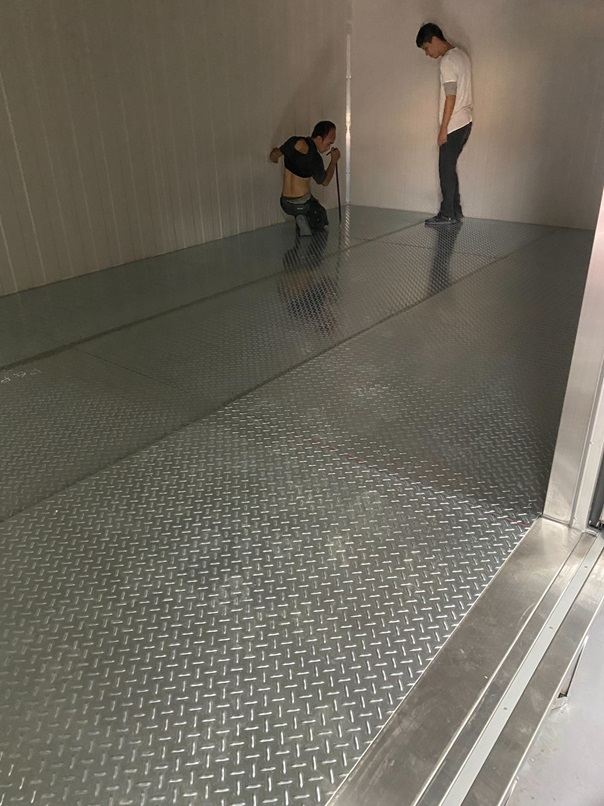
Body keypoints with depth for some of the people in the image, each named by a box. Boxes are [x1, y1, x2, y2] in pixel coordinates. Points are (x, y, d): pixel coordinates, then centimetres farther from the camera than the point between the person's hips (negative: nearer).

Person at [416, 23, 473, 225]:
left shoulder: (447, 61, -14)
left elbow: (451, 97, -19)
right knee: (449, 167, 13)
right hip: (465, 122, 9)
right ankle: (455, 211, 16)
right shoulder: (460, 55, 15)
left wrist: (443, 128, -17)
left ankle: (447, 214, 4)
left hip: (454, 125, -9)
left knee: (446, 168, -2)